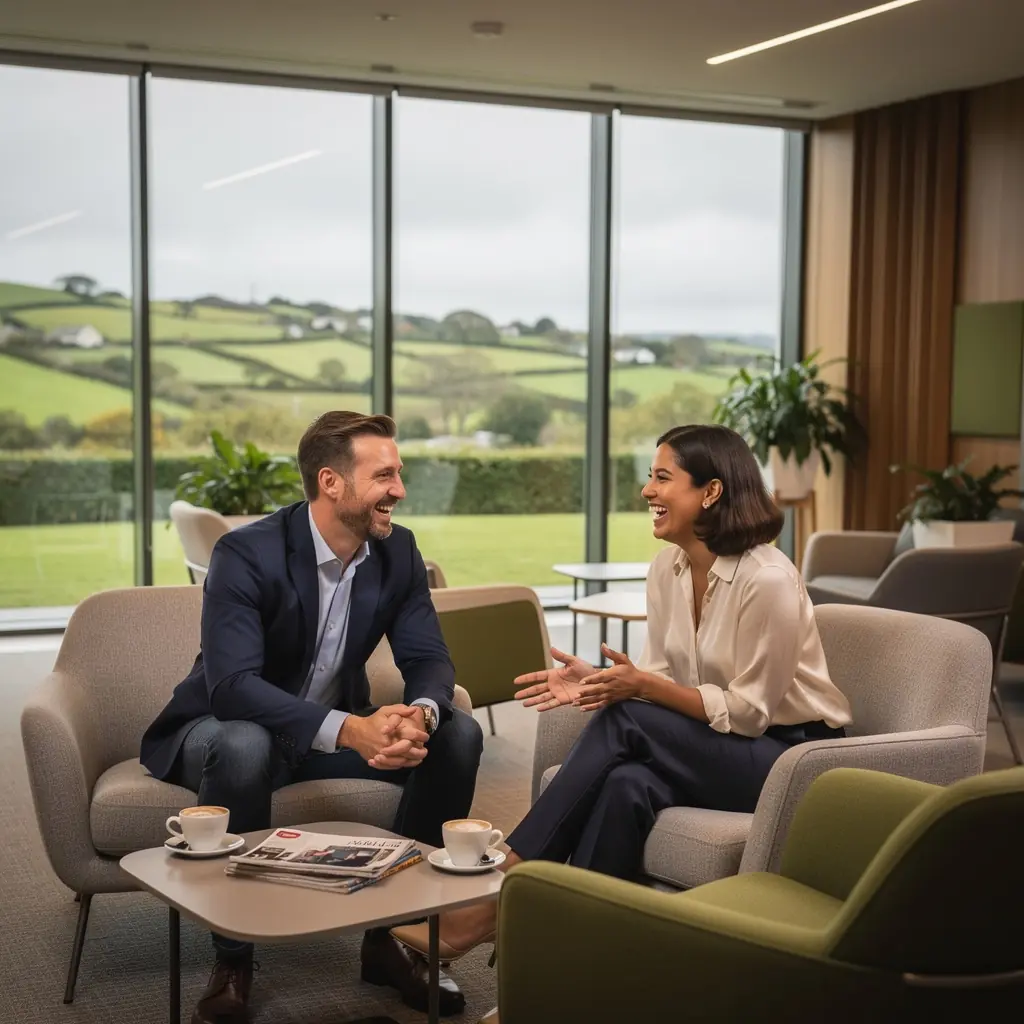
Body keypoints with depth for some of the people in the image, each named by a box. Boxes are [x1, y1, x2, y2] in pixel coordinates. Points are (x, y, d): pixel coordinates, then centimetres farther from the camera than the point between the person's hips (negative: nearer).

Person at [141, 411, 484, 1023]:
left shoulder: (397, 550, -7)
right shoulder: (247, 554, -25)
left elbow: (429, 660, -8)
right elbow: (232, 685, -35)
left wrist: (420, 715, -34)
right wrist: (349, 729, -47)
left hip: (340, 728, 6)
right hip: (230, 726, -5)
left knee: (458, 736, -14)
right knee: (244, 748, -39)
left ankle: (391, 932, -3)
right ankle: (233, 961, -20)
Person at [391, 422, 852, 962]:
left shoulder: (768, 579, -21)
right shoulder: (667, 567, 3)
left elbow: (748, 710, -17)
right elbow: (659, 679, 6)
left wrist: (642, 686, -25)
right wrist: (598, 680, -14)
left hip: (791, 752, -6)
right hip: (716, 747, 6)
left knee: (622, 723, -26)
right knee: (625, 785, -29)